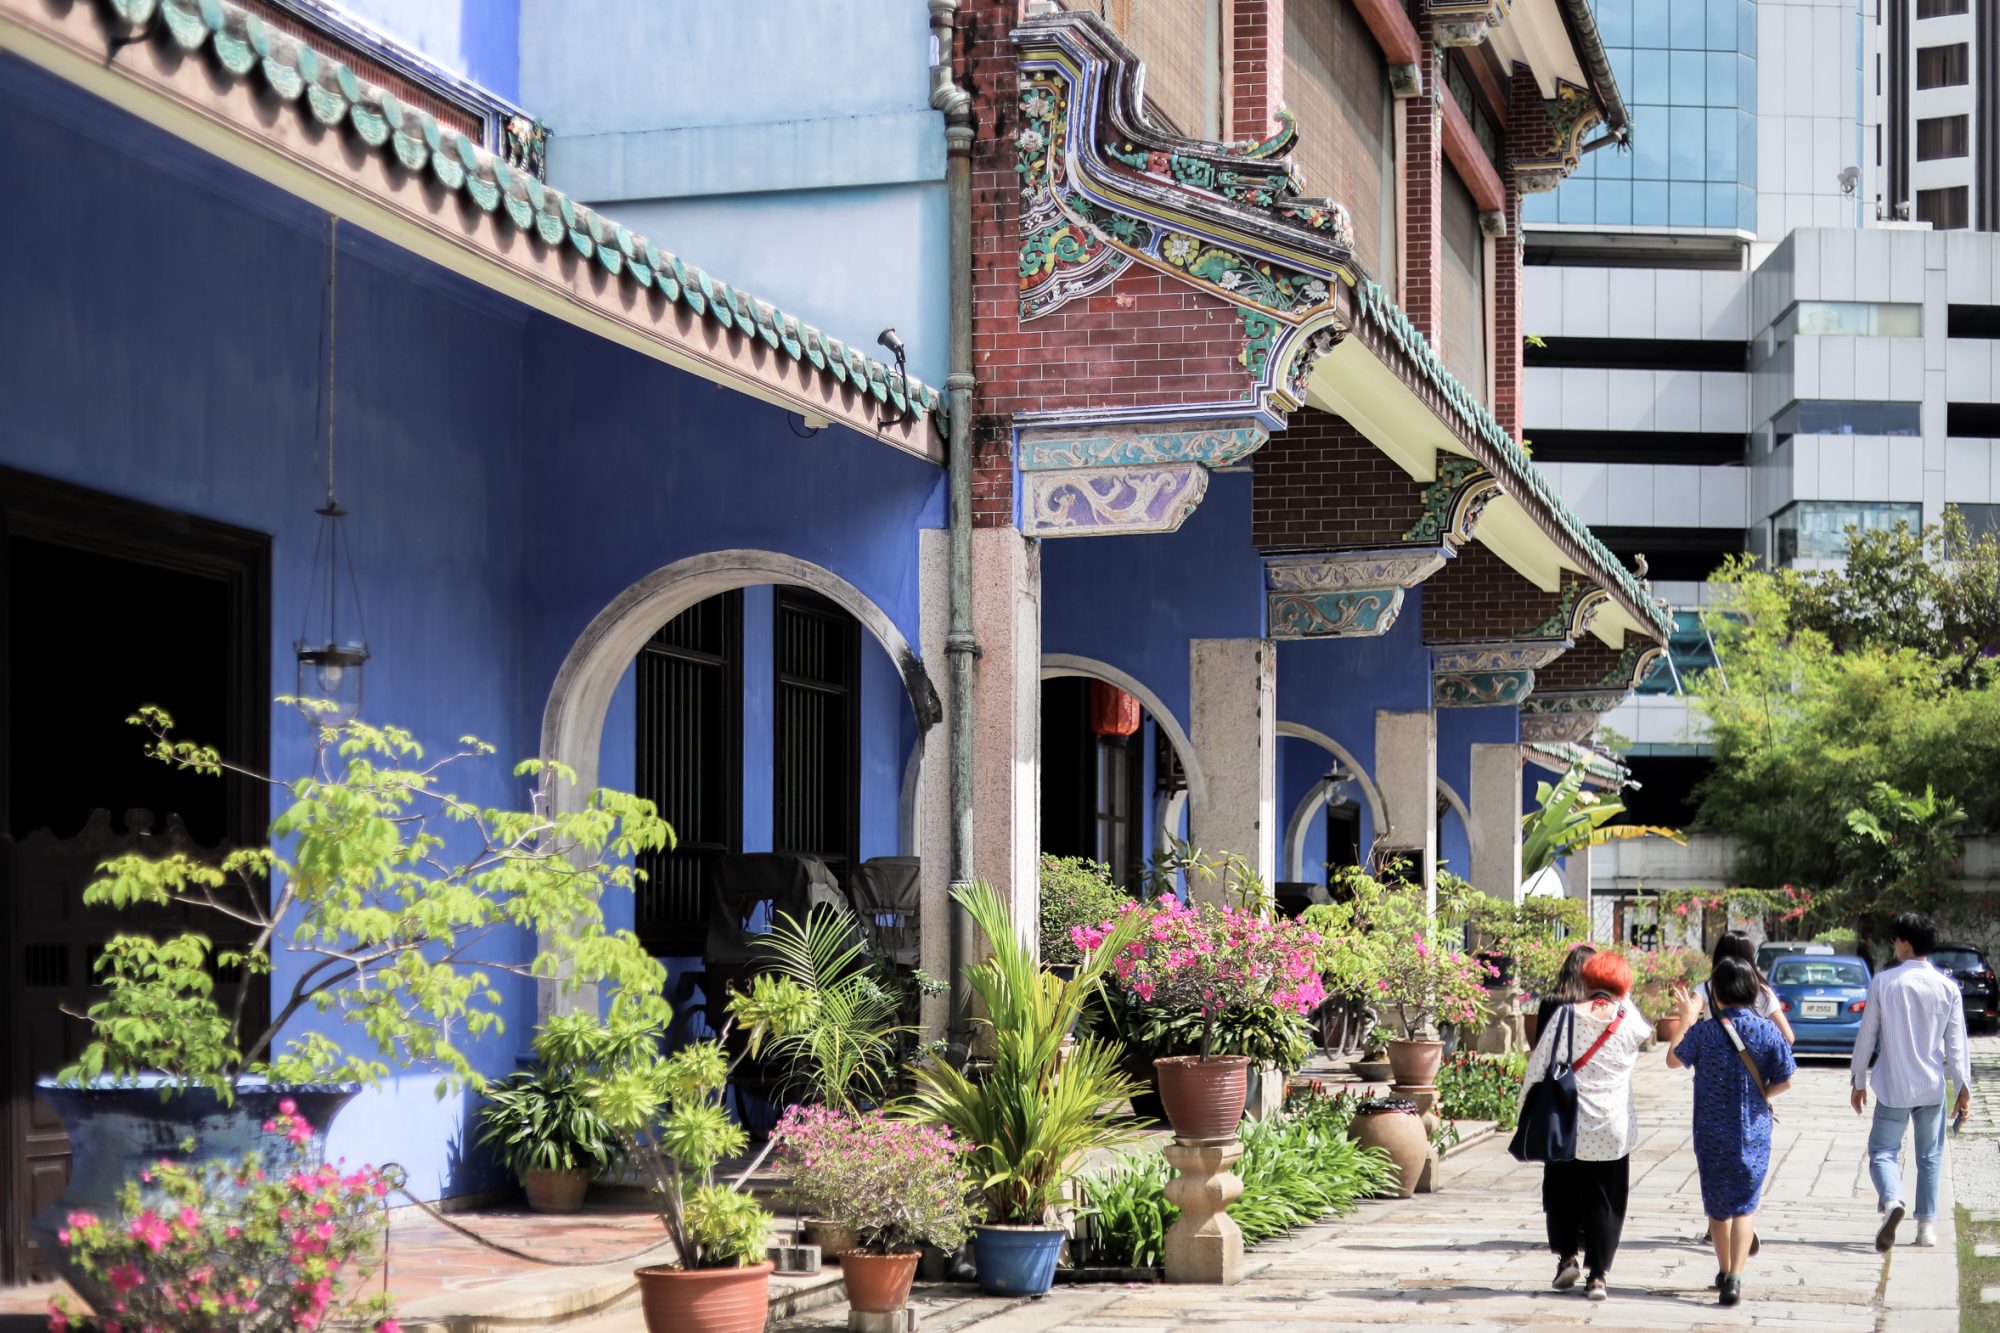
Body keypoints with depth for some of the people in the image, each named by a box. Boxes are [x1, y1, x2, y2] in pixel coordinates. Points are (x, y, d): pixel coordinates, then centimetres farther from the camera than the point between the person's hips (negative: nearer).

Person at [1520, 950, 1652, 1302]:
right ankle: (1598, 1275, 5)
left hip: (1566, 1127, -1)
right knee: (1605, 1203, 8)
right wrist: (1624, 1001, 24)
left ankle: (1567, 1257, 8)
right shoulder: (1629, 1024, -4)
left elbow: (1538, 1068, -5)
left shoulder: (1565, 1016, -7)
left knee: (1561, 1194, 18)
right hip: (1613, 1131, 1)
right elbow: (1645, 1033, 23)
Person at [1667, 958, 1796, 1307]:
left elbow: (1674, 1060, 6)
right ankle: (1734, 1278, -12)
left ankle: (1725, 1271, 31)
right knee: (1744, 1206, 3)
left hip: (1712, 1133, 0)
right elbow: (1785, 1080, -6)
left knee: (1718, 1206, 17)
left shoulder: (1704, 1030, -10)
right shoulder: (1768, 1030, -8)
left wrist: (1687, 1018, 14)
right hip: (1754, 1132, 0)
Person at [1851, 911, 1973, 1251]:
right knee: (1930, 1157, 15)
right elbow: (1956, 1043, -2)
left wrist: (1859, 1081, 7)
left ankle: (1892, 1200, -24)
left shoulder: (1883, 982, -9)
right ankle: (1927, 1225, 15)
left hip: (1893, 1086, -2)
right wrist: (1964, 1088, 6)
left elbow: (1867, 1035, -3)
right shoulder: (1948, 987, -4)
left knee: (1882, 1151, 5)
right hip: (1932, 1085, 2)